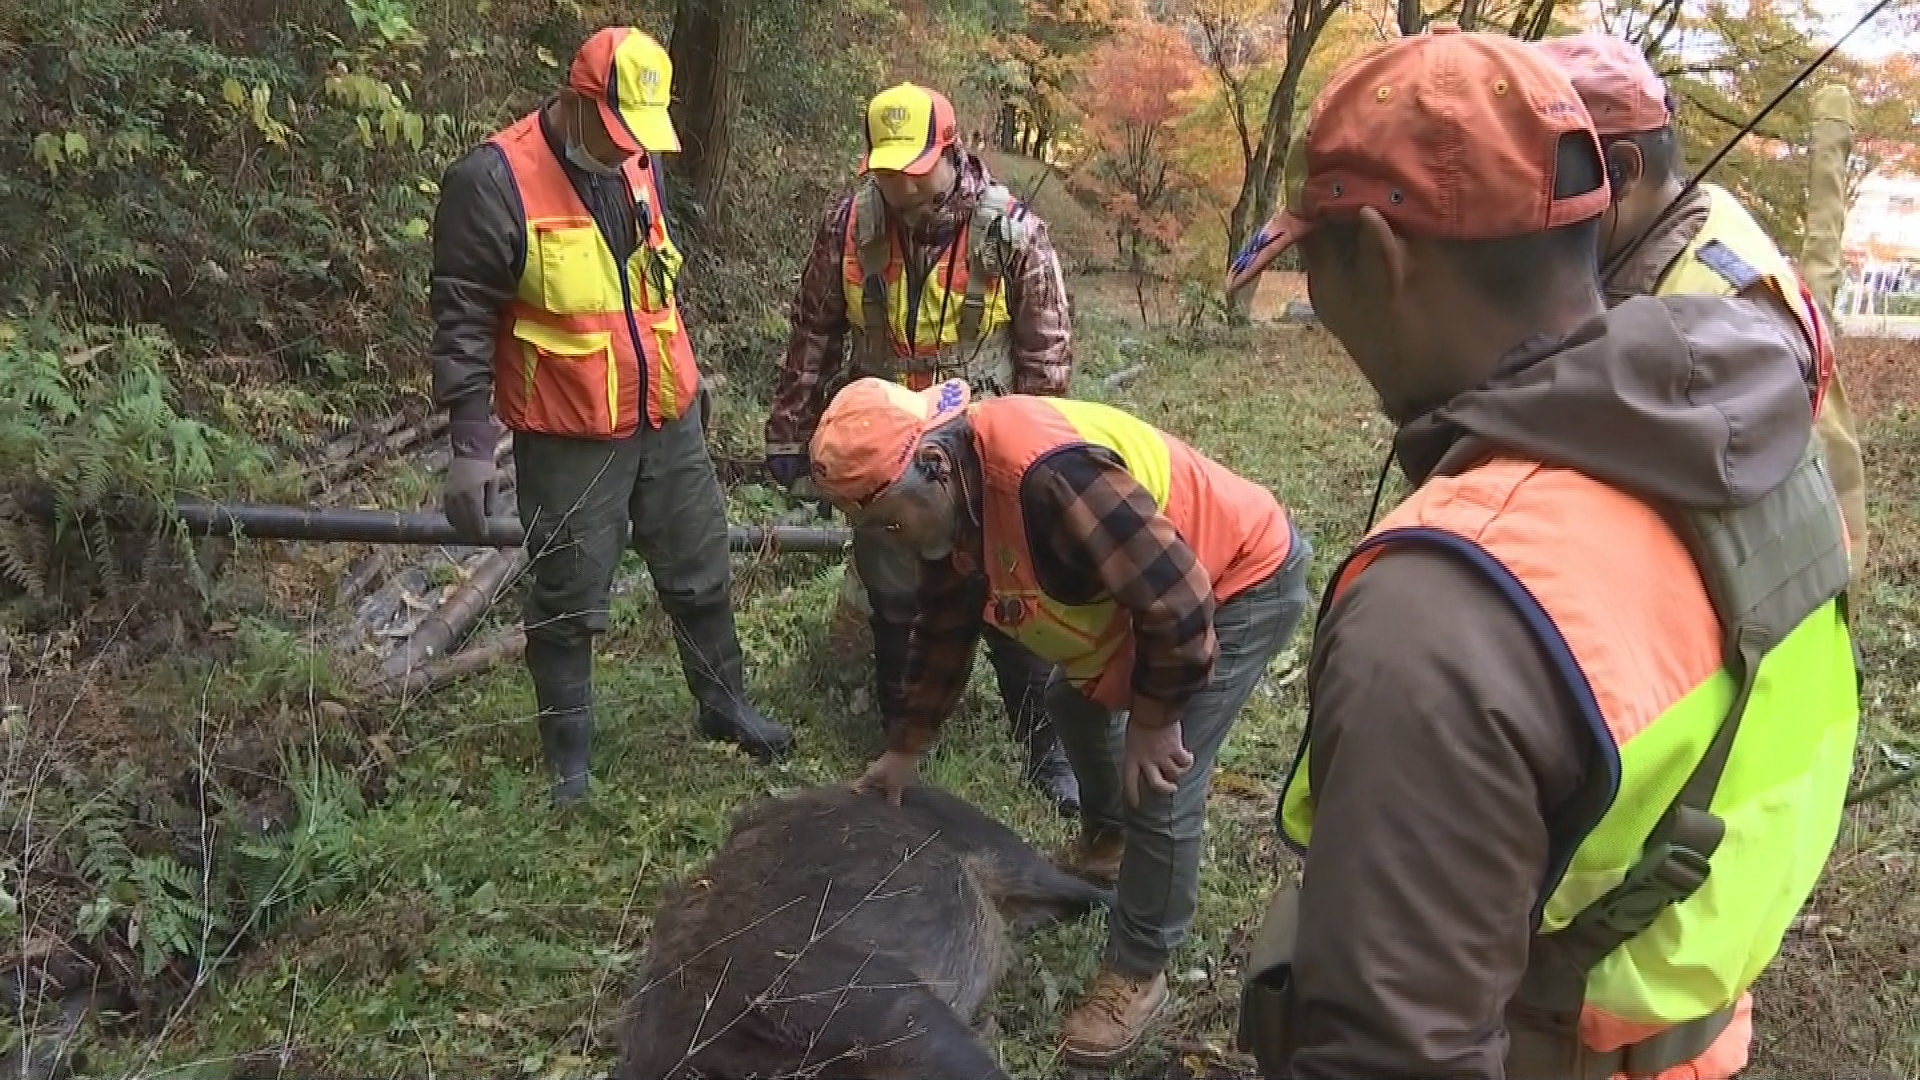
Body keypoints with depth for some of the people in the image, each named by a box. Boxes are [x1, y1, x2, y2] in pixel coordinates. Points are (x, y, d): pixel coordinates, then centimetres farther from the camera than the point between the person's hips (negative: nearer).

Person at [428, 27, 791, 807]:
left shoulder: (638, 161, 4)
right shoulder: (494, 180, -17)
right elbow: (463, 321, -15)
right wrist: (471, 443, -20)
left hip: (667, 418, 6)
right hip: (572, 438, -6)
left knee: (700, 572, 18)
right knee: (568, 599, 6)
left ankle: (724, 705, 38)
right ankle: (569, 756, 23)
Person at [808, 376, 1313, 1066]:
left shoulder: (1047, 473, -39)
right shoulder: (950, 500, -8)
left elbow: (1177, 602, -34)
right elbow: (942, 631, 7)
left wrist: (1151, 719, -20)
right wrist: (906, 750, 13)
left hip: (1241, 581, -9)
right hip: (1142, 588, 9)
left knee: (1159, 793, -12)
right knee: (1074, 703, 25)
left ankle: (1136, 975, 7)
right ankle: (1105, 844, 49)